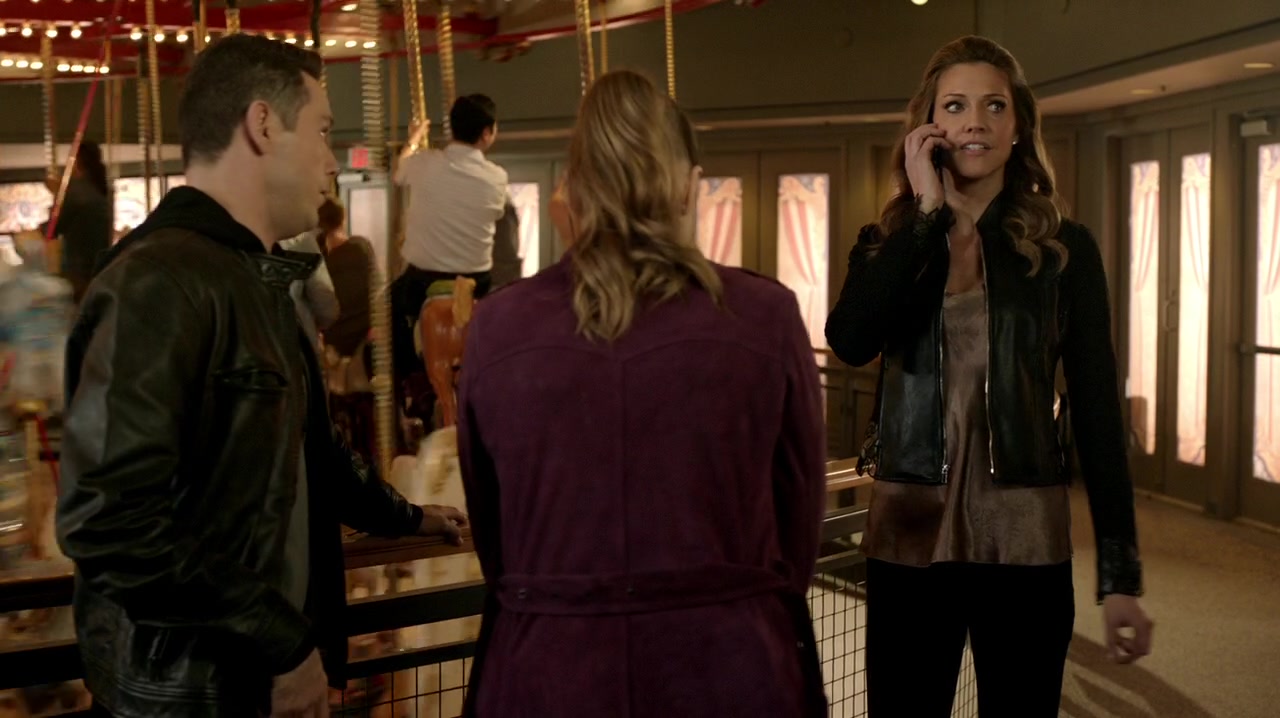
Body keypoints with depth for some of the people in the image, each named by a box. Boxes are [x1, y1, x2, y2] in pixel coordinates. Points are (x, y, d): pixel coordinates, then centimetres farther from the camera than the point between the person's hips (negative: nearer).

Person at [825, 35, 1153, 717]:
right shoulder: (886, 243, 5)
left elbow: (1096, 412, -1)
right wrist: (927, 214, -11)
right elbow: (849, 342, -17)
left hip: (1024, 537, 0)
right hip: (909, 533, 1)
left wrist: (1120, 573, -4)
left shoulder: (1064, 247, 1)